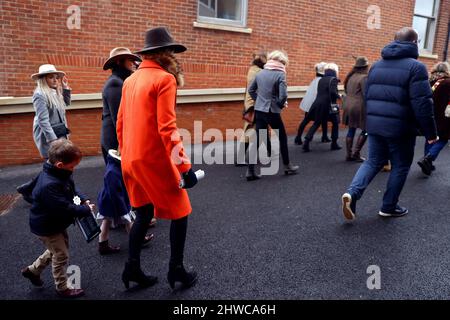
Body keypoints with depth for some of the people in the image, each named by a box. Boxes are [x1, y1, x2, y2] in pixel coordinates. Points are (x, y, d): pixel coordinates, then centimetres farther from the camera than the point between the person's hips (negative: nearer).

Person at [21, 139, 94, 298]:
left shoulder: (61, 174, -6)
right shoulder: (49, 185, -37)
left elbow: (72, 189, 9)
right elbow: (65, 209, -36)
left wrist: (83, 200, -7)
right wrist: (86, 210, -24)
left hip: (56, 222, 10)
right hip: (46, 227, -9)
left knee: (56, 249, 27)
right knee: (61, 255, 5)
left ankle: (32, 270, 45)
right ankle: (63, 288, 24)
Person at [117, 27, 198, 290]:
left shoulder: (131, 80, 11)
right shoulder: (165, 79, -12)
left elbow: (121, 123, 15)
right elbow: (167, 127, -20)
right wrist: (184, 164, -19)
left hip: (131, 160, 8)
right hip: (155, 159, -8)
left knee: (144, 213, 20)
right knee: (180, 212, 10)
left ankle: (133, 268, 25)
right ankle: (176, 269, 20)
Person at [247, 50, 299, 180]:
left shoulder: (260, 73, 8)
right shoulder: (280, 74, -10)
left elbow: (251, 90, 14)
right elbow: (283, 95, -19)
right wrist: (281, 105, 0)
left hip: (259, 110, 5)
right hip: (272, 111, -5)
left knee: (258, 139, 8)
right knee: (282, 138, 13)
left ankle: (250, 170, 5)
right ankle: (287, 166, 26)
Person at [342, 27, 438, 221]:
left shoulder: (376, 66, 12)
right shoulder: (415, 67, -10)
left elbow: (367, 96, 17)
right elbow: (422, 104, -15)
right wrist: (430, 133, -8)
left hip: (374, 125, 6)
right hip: (400, 127, -6)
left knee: (374, 161, 15)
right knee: (400, 166, 10)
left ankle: (352, 192, -6)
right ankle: (389, 207, 20)